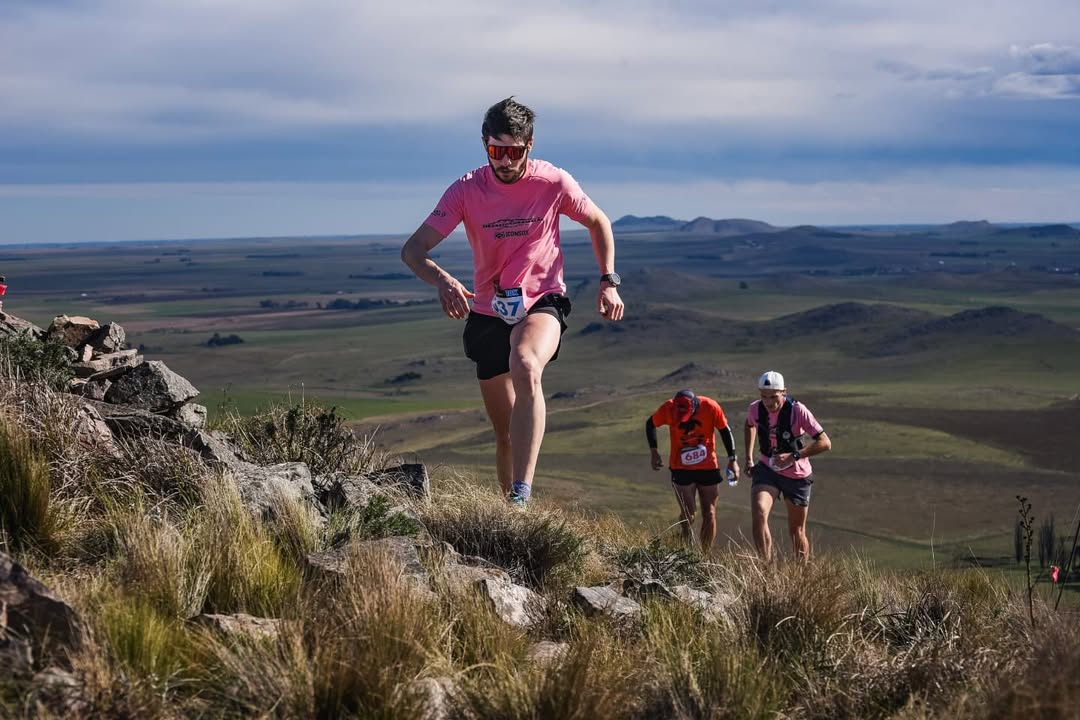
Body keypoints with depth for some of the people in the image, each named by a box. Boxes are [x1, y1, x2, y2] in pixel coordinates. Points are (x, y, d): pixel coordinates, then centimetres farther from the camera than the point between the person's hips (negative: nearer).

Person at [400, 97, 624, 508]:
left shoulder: (554, 183, -9)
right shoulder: (466, 191, -10)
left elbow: (598, 223, 11)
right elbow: (413, 250, -14)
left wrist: (609, 281, 1)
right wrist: (442, 280, -35)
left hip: (542, 302, -2)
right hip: (489, 315, 2)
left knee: (526, 367, -37)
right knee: (507, 435, 8)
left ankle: (523, 495, -41)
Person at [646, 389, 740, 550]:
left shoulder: (711, 407, -18)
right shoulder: (668, 409, -17)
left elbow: (725, 431, -3)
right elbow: (650, 424, 3)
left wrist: (733, 459, -4)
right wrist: (654, 452, -1)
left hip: (708, 467, 1)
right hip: (681, 469, 0)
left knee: (709, 515, 4)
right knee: (688, 516, -6)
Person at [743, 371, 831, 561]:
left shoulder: (797, 411, -22)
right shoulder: (755, 409, -9)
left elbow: (825, 443, -24)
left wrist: (793, 456, -31)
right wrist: (748, 457, 12)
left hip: (797, 475, -2)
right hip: (766, 469, 2)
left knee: (797, 531, 10)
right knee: (758, 513, -26)